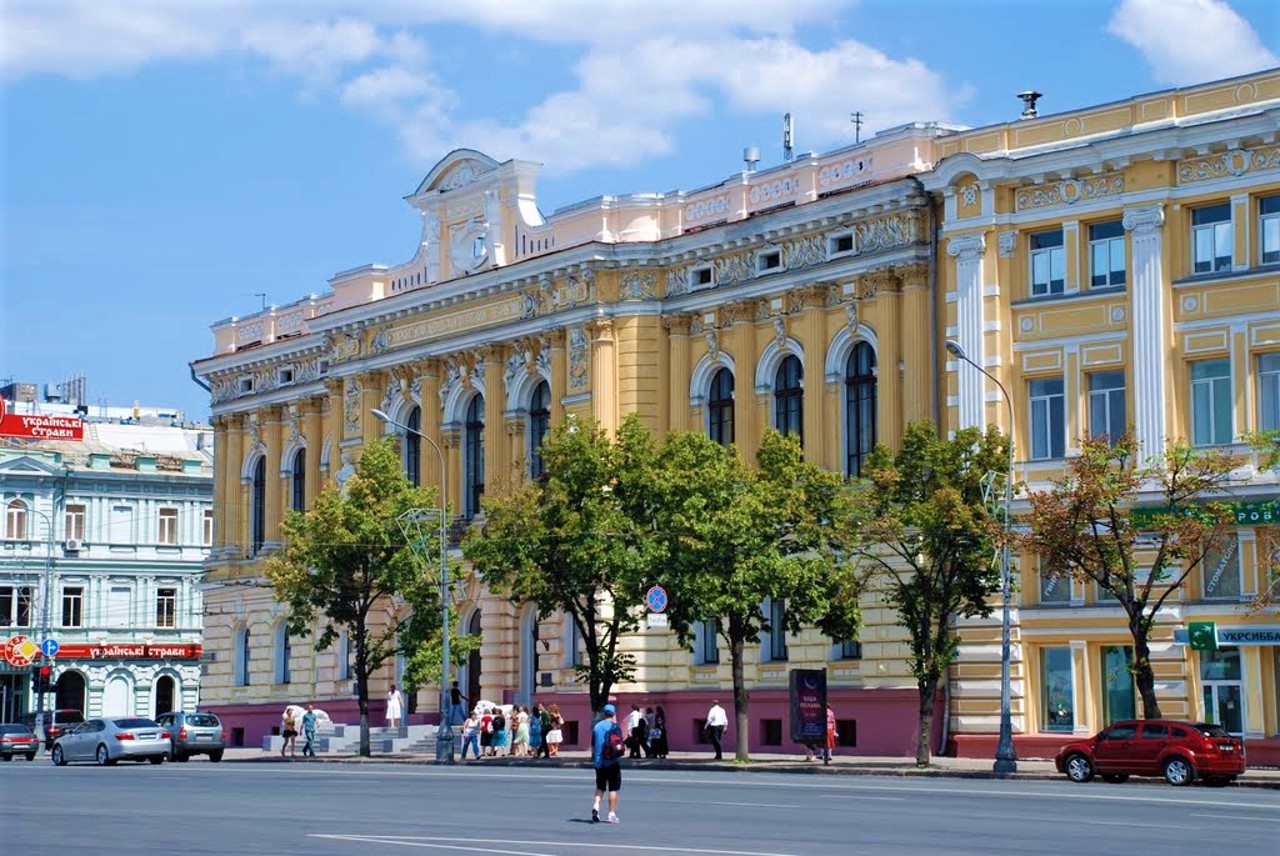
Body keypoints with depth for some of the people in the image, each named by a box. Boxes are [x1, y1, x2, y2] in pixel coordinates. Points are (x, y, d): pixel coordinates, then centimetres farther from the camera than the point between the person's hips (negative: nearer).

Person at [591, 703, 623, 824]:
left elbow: (593, 746, 9)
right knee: (613, 789, 3)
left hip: (599, 762, 4)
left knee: (600, 787, 16)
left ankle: (595, 805, -7)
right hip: (613, 762, -4)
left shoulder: (597, 726, 6)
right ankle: (612, 814, 1)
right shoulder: (615, 726, -7)